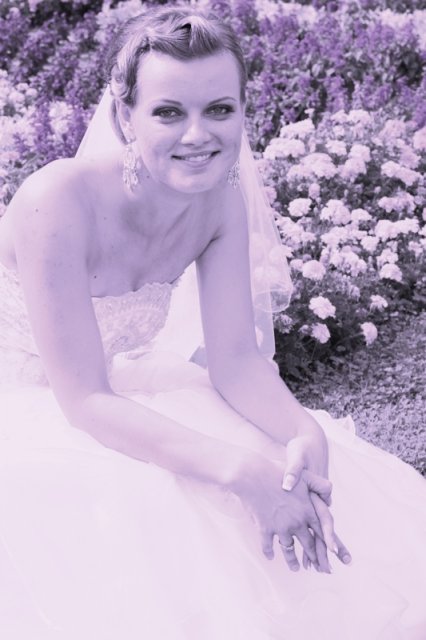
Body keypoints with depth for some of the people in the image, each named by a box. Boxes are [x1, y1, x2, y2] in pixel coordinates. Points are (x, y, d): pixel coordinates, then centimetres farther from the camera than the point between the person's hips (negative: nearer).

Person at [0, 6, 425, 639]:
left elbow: (235, 358, -8)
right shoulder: (58, 203, -28)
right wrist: (241, 469, -37)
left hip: (131, 393, 6)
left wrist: (305, 436, -29)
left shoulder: (221, 197, -8)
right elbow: (85, 401, -27)